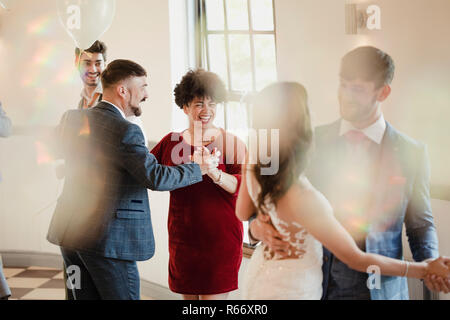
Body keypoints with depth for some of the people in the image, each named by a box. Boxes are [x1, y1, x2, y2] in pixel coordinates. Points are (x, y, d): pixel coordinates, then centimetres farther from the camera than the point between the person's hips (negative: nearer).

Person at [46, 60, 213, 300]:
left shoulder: (73, 118, 7)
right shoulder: (125, 131, -17)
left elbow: (56, 149, 25)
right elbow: (155, 177, -21)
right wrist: (198, 169, -8)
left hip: (70, 233, 8)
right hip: (107, 239, -8)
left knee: (86, 296, 16)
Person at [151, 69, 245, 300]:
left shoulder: (230, 143, -5)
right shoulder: (171, 142, 6)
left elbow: (244, 186, -16)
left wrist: (215, 173, -32)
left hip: (220, 240, -4)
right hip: (182, 240, 4)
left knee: (213, 296, -2)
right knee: (188, 295, 13)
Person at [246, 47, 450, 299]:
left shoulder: (412, 153, -3)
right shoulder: (313, 141, -2)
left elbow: (421, 224, 5)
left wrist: (430, 264, -14)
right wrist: (257, 224, -15)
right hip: (316, 286, 1)